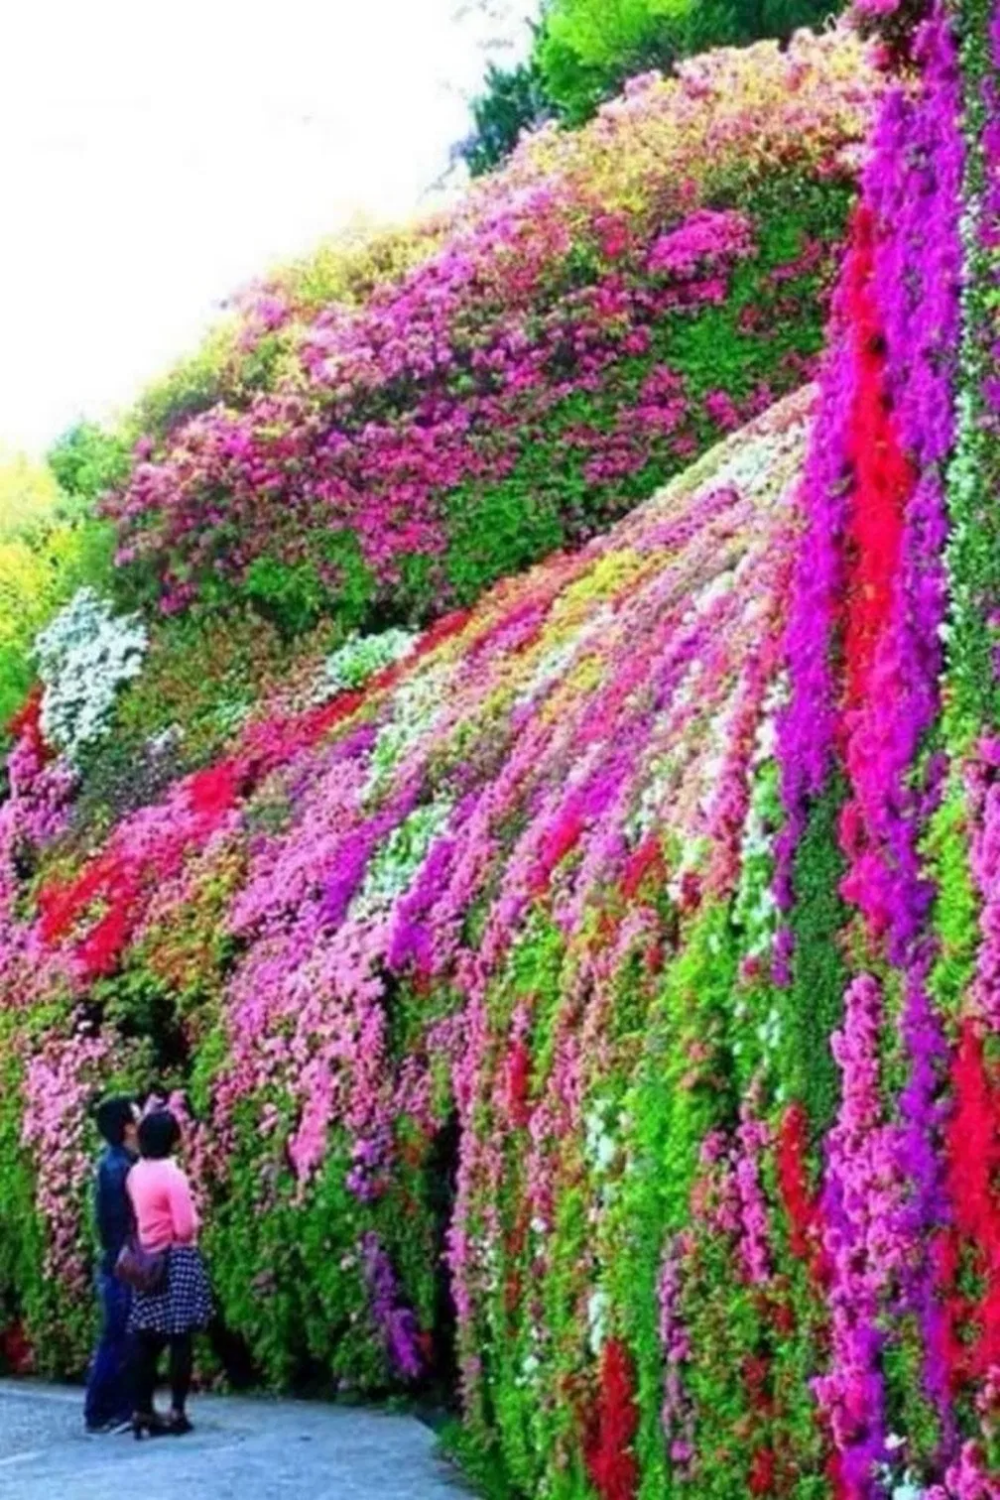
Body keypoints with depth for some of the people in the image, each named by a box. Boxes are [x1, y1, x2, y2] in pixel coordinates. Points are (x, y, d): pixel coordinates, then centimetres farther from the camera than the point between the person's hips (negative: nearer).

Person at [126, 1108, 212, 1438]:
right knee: (180, 1338, 0)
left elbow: (137, 1217, 12)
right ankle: (177, 1411, 1)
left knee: (148, 1338, 8)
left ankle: (143, 1410, 9)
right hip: (176, 1262, -6)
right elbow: (186, 1228, -16)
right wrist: (194, 1226, 3)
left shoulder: (136, 1174, 5)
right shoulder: (173, 1175, -16)